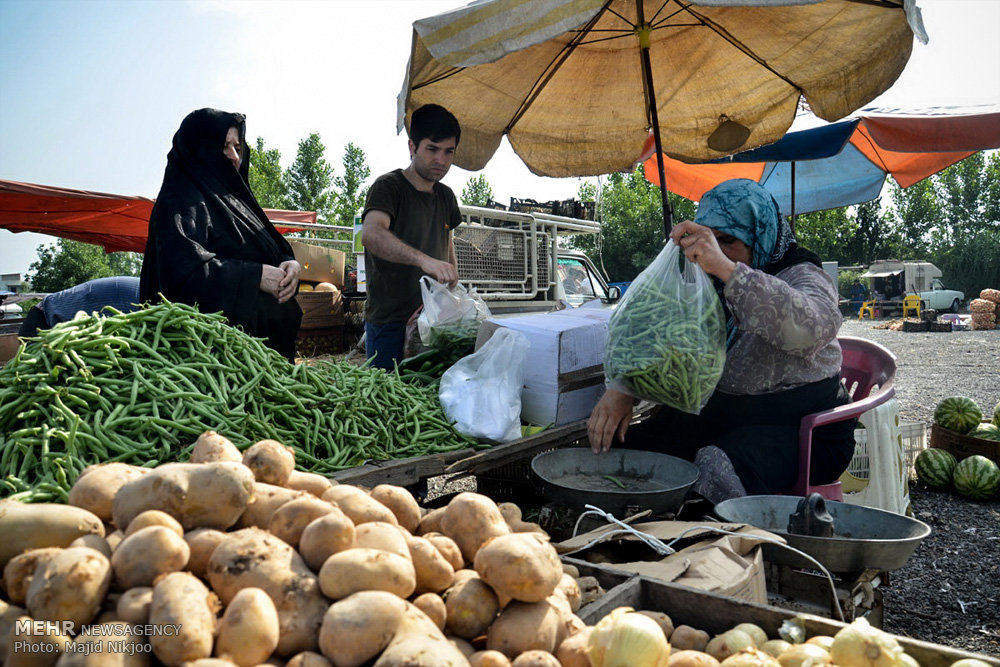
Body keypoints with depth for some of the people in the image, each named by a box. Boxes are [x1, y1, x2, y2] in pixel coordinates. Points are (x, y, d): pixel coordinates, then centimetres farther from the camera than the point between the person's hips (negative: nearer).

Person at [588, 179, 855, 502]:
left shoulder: (804, 278, -11)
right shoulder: (708, 284, 6)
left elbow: (811, 327, -36)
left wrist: (726, 268, -45)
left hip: (802, 428, -5)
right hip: (721, 411, 6)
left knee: (717, 471, -36)